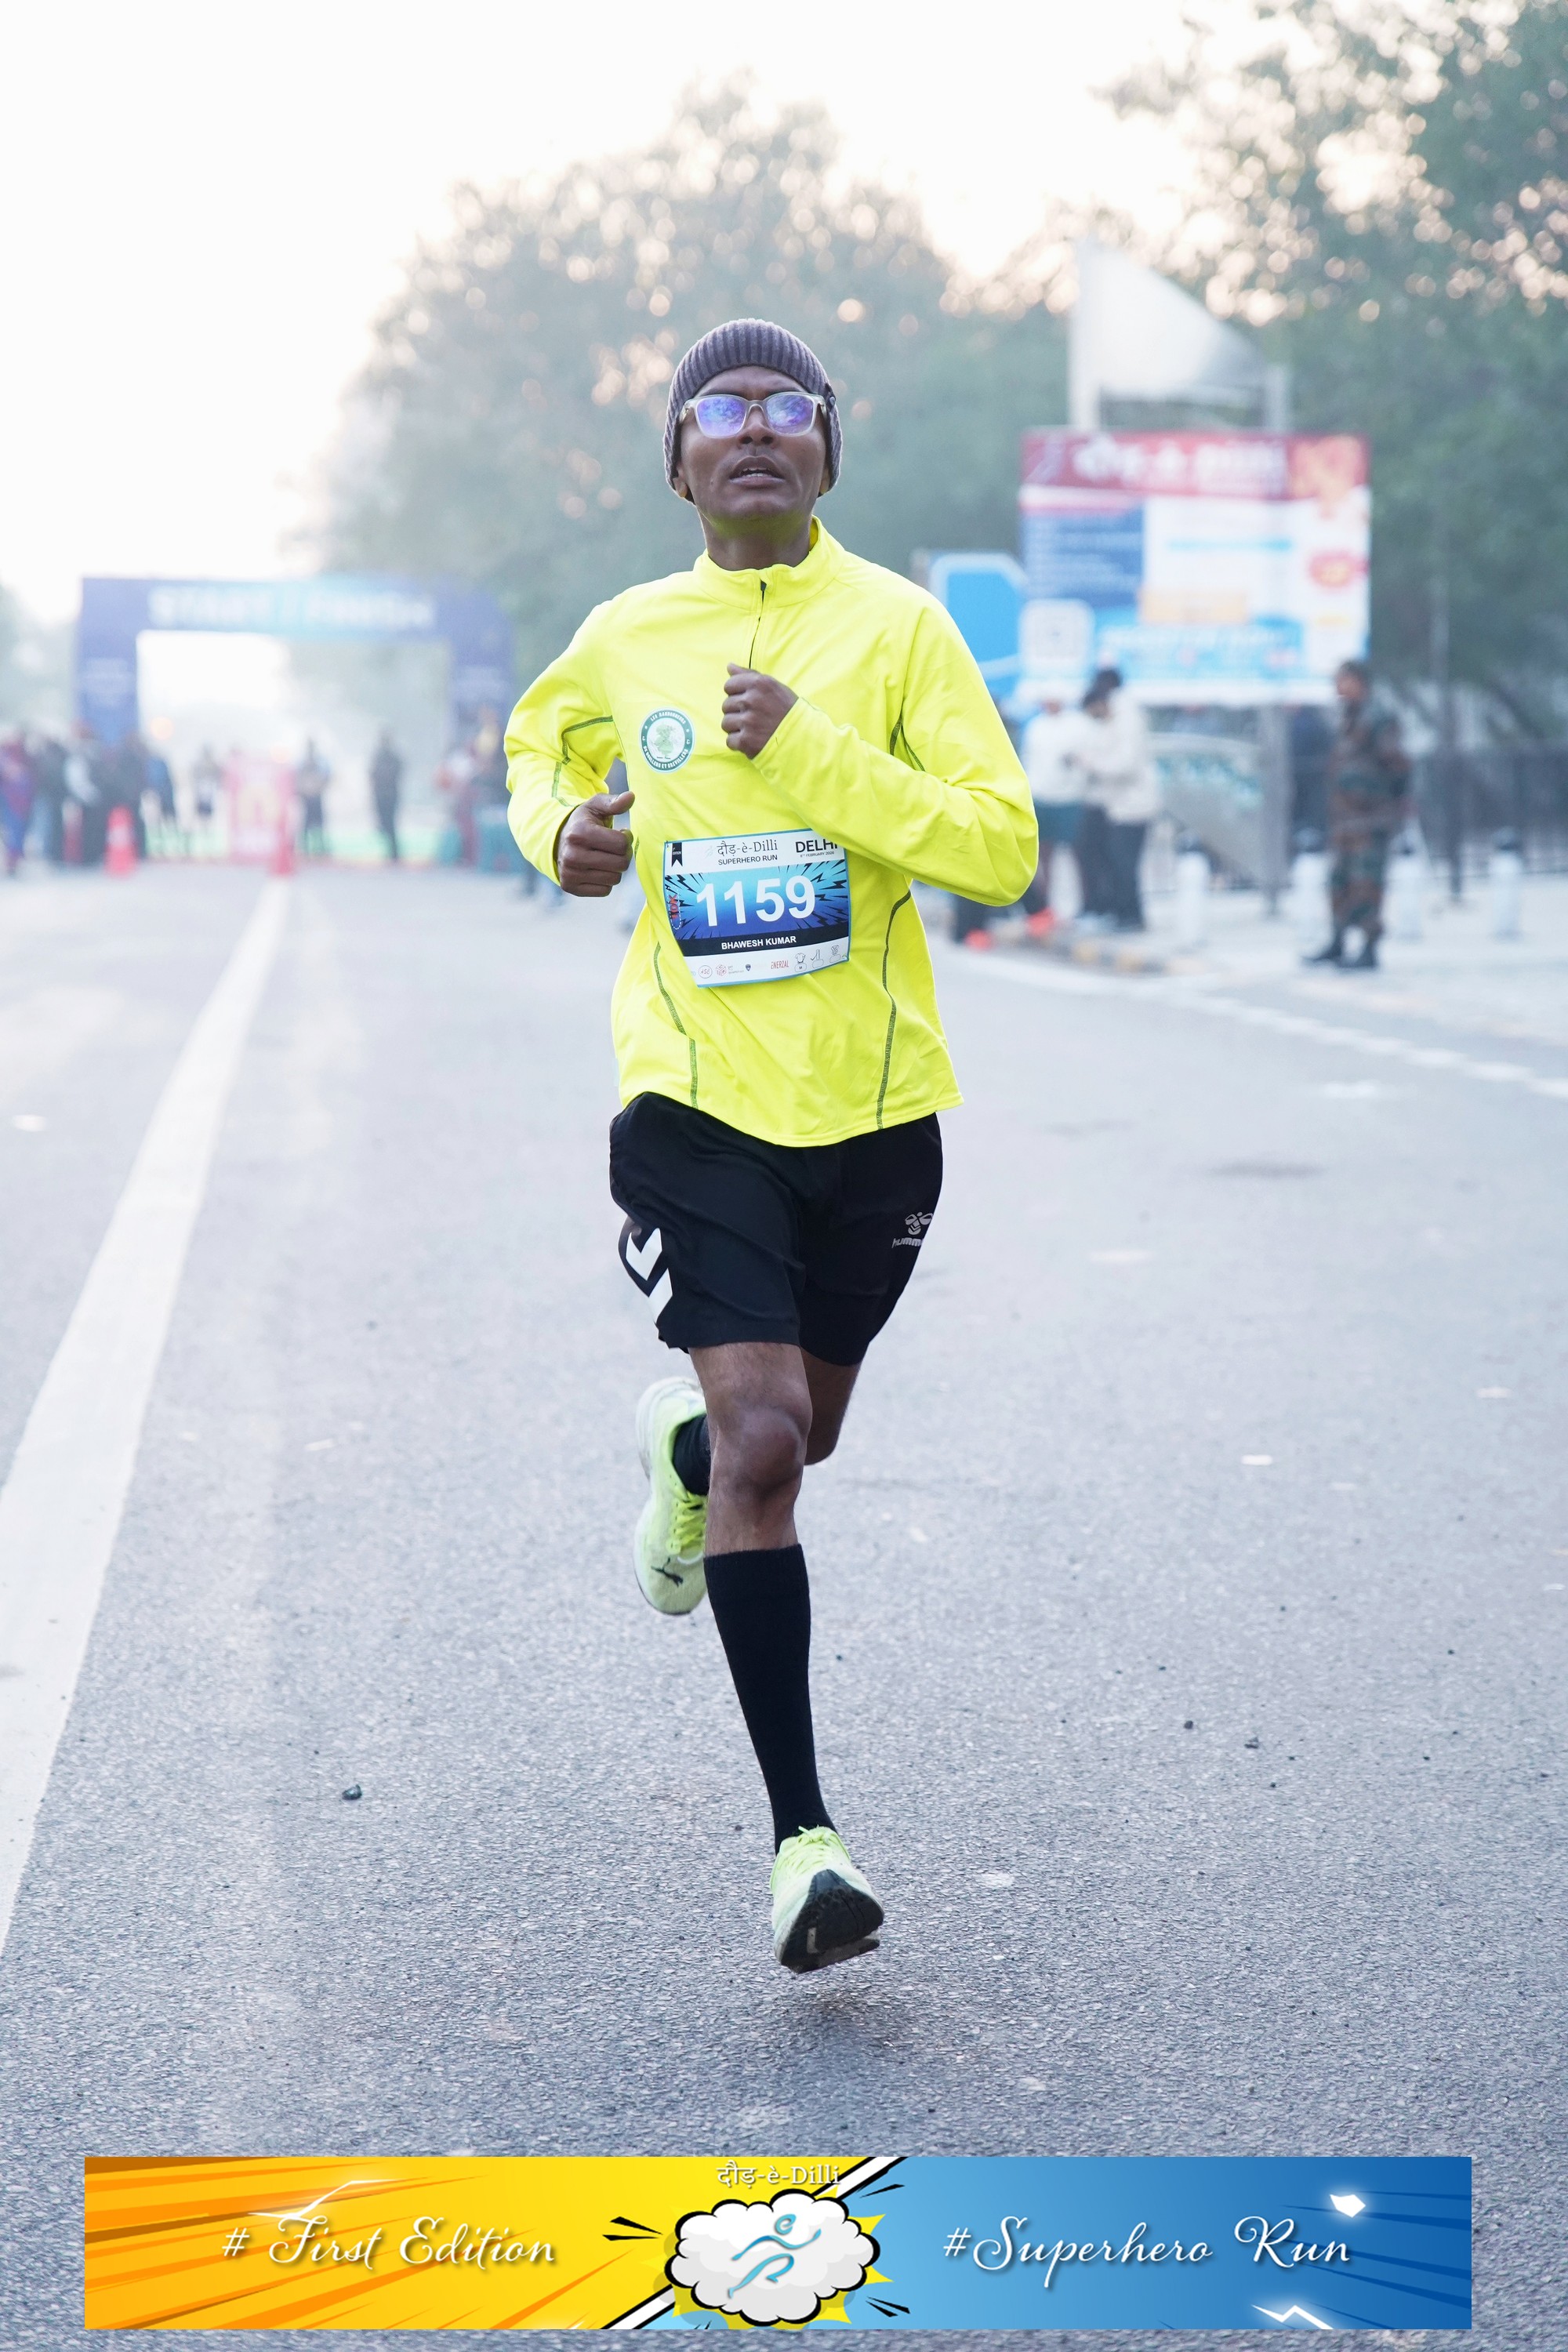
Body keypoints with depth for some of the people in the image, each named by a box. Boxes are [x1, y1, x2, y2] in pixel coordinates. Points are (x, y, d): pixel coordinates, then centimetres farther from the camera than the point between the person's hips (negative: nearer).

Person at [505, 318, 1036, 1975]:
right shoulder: (623, 642, 2)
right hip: (697, 1099, -1)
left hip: (874, 1106, 1)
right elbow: (540, 749, 24)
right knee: (765, 1439, -15)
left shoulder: (897, 626, -4)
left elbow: (1001, 845, -13)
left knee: (791, 1432, 18)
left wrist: (814, 749, -22)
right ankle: (803, 1839, -10)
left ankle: (682, 1449, 57)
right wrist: (561, 829, 1)